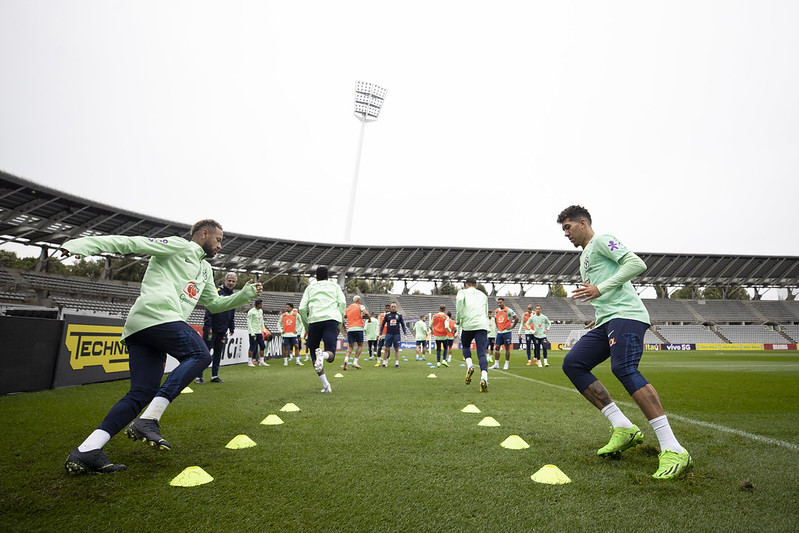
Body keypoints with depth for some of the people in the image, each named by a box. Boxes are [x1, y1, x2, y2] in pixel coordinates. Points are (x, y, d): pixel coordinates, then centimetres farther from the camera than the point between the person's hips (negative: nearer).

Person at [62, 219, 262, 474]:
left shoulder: (205, 269, 31)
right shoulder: (179, 246, 6)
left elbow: (214, 304, 36)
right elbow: (133, 243, -2)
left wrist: (245, 294, 26)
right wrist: (84, 244, -10)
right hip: (158, 315, -9)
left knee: (143, 393, 1)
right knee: (199, 355, -13)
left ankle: (85, 452, -1)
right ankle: (148, 421, -19)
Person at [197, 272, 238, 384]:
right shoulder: (217, 291, -10)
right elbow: (209, 310, -15)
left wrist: (232, 328, 17)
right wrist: (208, 326, -19)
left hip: (222, 330, 7)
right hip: (211, 329, -6)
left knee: (218, 353, 10)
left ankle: (214, 376, 18)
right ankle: (198, 376, 5)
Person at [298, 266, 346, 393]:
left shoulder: (310, 287, 24)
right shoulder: (335, 285, 24)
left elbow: (302, 309, 13)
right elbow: (342, 303, 7)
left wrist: (307, 327, 22)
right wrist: (340, 325, 11)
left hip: (314, 320, 1)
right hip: (331, 318, -1)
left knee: (313, 353, 15)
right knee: (330, 355, -4)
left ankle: (325, 385, 5)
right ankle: (323, 355, -40)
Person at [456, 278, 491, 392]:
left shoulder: (462, 292, 14)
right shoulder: (483, 295, 27)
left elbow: (459, 300, -10)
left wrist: (458, 319, -3)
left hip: (468, 324, -2)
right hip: (482, 325, 2)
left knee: (466, 346, 23)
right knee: (482, 354, -2)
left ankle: (469, 366, -1)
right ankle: (484, 377, -22)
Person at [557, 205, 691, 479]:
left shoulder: (601, 240, 2)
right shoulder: (584, 257, 29)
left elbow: (637, 264, -11)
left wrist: (600, 289, -14)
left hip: (625, 314, -10)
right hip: (606, 322, 10)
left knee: (624, 368, -28)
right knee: (572, 364, -3)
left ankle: (673, 450, -25)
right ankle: (624, 428, -4)